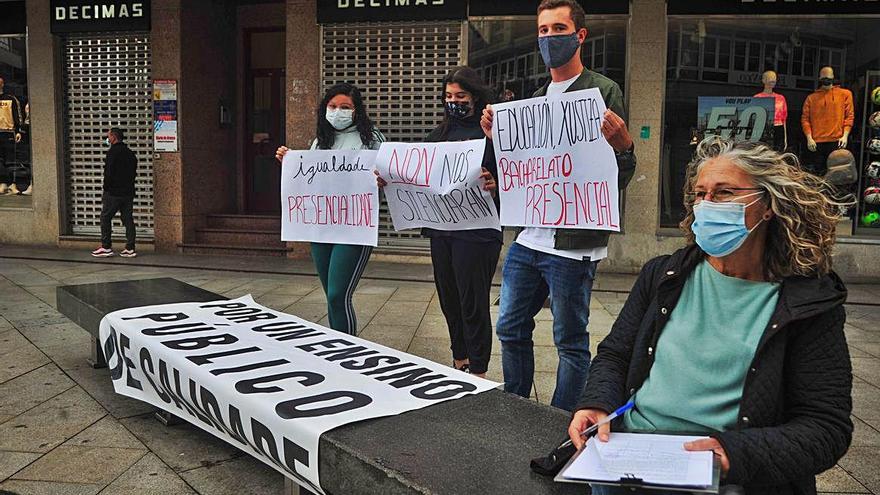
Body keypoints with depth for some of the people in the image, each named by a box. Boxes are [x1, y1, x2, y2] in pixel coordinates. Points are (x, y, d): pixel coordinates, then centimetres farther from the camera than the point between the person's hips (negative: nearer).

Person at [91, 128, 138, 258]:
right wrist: (129, 187, 17)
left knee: (105, 218, 4)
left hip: (114, 192, -7)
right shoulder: (130, 153, 12)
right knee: (128, 219, 6)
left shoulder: (113, 152, -11)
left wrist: (106, 189, -5)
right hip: (129, 192, 7)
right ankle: (130, 248, 5)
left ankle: (106, 247, 4)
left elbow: (108, 173, -14)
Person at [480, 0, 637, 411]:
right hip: (528, 237, 7)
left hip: (573, 242, -7)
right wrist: (496, 136, 3)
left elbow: (619, 179, -8)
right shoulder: (536, 98, 15)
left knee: (571, 342, 5)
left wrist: (621, 144, -28)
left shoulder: (603, 91, -5)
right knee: (511, 331, 15)